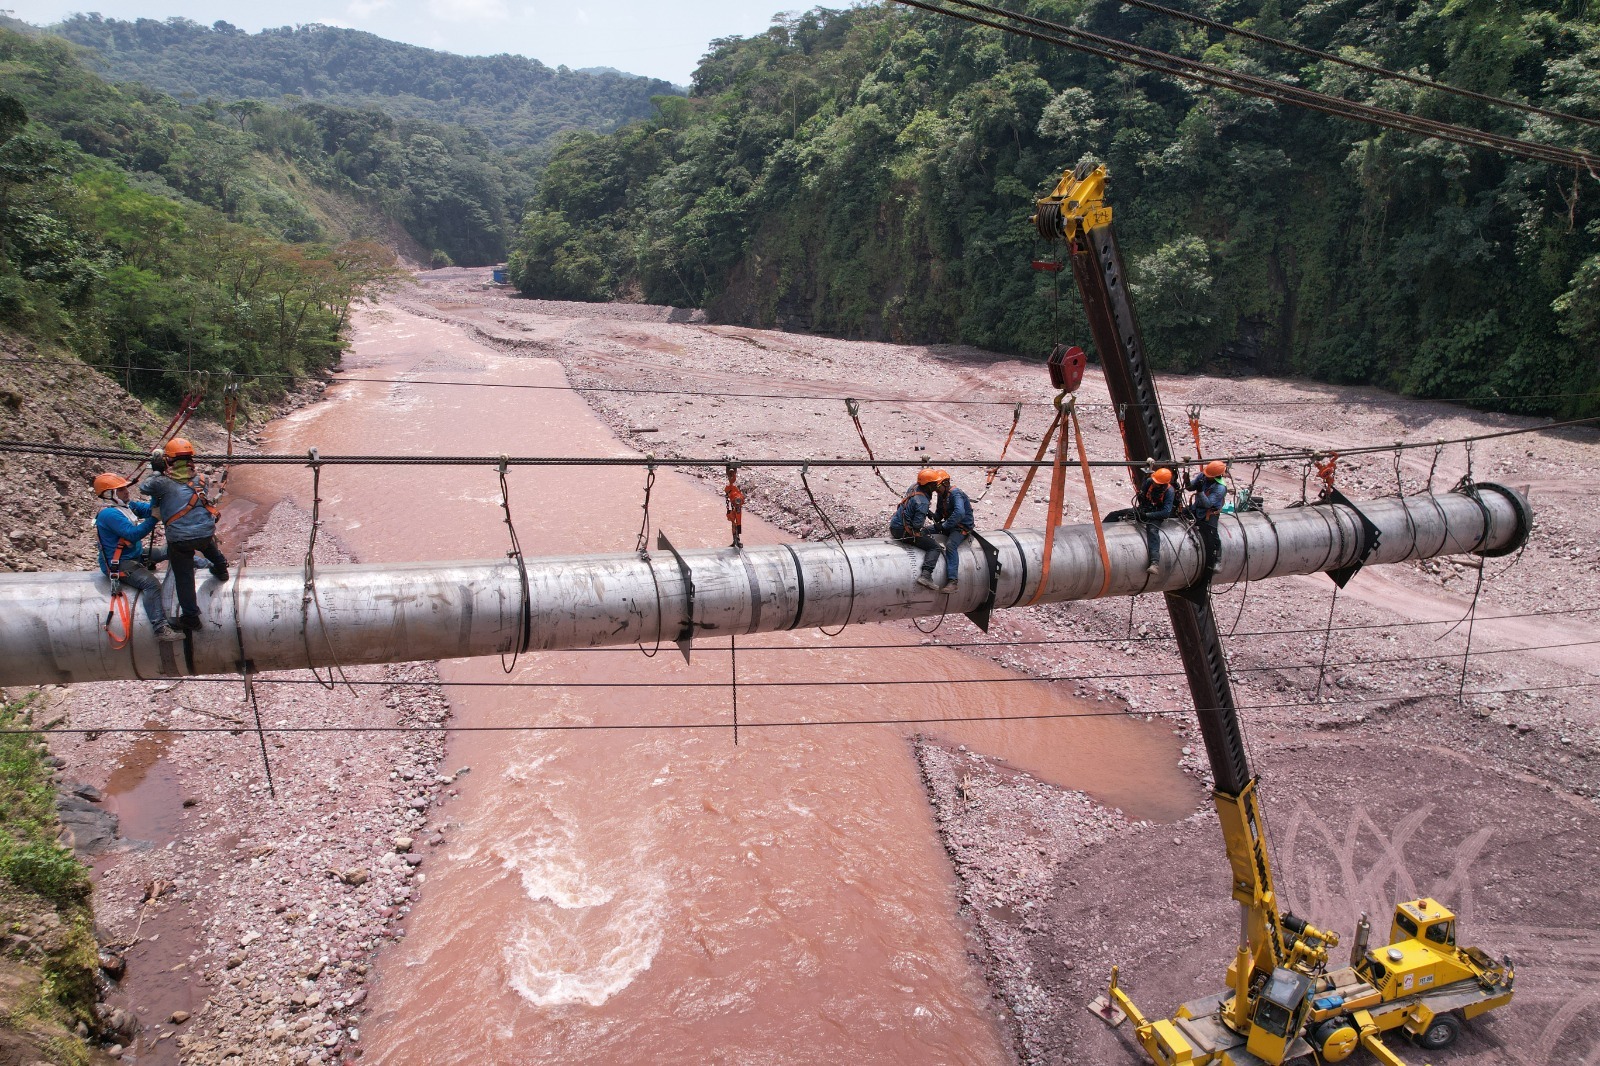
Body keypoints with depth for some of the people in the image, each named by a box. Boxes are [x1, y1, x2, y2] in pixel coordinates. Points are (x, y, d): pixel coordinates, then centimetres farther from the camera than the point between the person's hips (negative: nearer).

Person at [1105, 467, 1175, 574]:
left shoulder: (1169, 491, -22)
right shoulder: (1149, 481, -9)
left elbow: (1166, 513, -27)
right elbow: (1140, 495, 9)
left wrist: (1147, 515, -30)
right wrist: (1140, 508, -5)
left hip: (1156, 515, -6)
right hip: (1144, 509, 7)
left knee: (1152, 530, -39)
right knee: (1113, 516, -2)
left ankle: (1155, 562, -54)